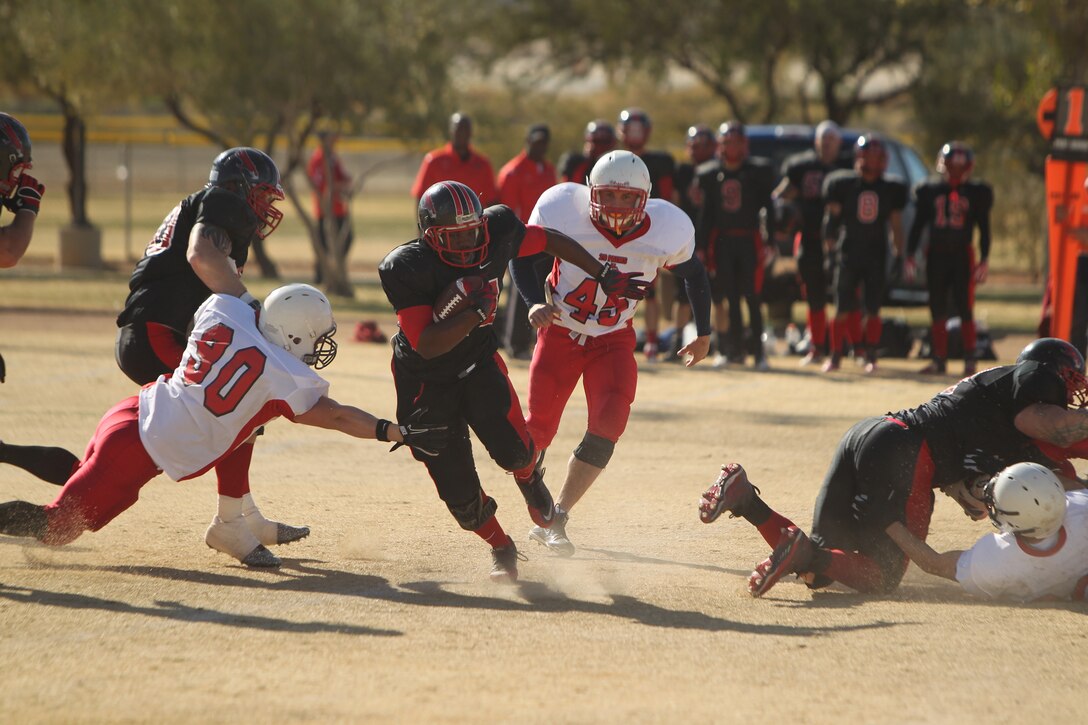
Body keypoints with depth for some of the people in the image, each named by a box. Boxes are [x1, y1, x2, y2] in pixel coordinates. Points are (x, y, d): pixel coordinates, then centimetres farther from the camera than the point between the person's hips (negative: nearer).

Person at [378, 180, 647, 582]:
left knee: (513, 450, -22)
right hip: (426, 381, -2)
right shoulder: (406, 268, -27)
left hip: (478, 362, 2)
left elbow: (550, 240, 4)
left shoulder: (497, 233, -17)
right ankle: (500, 547, 27)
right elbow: (427, 345, -29)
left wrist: (605, 275, 8)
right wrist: (476, 312, -38)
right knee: (458, 490, -3)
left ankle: (529, 477, 17)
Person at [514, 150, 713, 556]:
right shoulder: (561, 210, -23)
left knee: (608, 427, -16)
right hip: (559, 334, -1)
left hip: (614, 341, 1)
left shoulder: (668, 230, -18)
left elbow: (693, 275, 3)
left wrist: (703, 334, 14)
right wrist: (534, 302, -26)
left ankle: (555, 520, -5)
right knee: (540, 429, 2)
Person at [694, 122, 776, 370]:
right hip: (722, 240, 3)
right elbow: (707, 212, 12)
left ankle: (758, 351, -3)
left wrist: (770, 241, -5)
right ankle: (734, 350, 9)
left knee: (752, 298, -5)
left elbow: (768, 207, 2)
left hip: (749, 240, -3)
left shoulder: (757, 172, 1)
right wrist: (701, 246, 7)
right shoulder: (711, 175, 9)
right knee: (731, 298, 4)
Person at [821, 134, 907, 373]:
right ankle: (835, 356, 7)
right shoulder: (843, 184, 0)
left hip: (876, 256, 1)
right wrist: (829, 247, -6)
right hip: (848, 253, -1)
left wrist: (899, 256, 7)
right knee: (843, 309, -1)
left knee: (873, 310, 1)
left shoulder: (891, 189, 6)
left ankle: (871, 357, 9)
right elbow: (832, 216, 3)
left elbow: (896, 225, 10)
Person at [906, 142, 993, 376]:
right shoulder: (929, 190, 8)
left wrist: (984, 259, -1)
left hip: (962, 254, -2)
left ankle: (970, 359, 4)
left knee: (964, 309, -5)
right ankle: (939, 359, 9)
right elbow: (918, 225, 11)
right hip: (936, 255, 2)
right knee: (937, 310, 3)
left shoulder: (976, 192, 4)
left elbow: (984, 228, 6)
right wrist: (910, 255, 5)